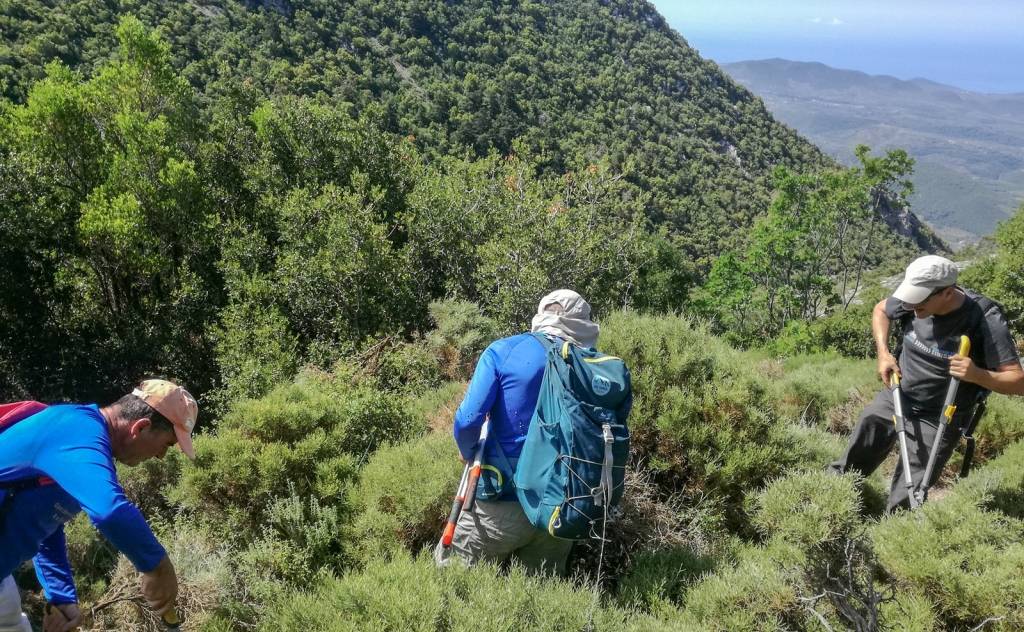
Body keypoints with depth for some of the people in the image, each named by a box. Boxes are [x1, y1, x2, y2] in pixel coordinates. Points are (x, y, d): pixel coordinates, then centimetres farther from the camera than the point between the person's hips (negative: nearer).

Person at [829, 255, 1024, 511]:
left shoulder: (987, 320, -24)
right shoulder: (916, 300, -12)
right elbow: (881, 309, 11)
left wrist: (977, 375, -39)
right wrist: (883, 353, -3)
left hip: (937, 420, -4)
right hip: (893, 399, 4)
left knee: (903, 503, -3)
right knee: (851, 464, 14)